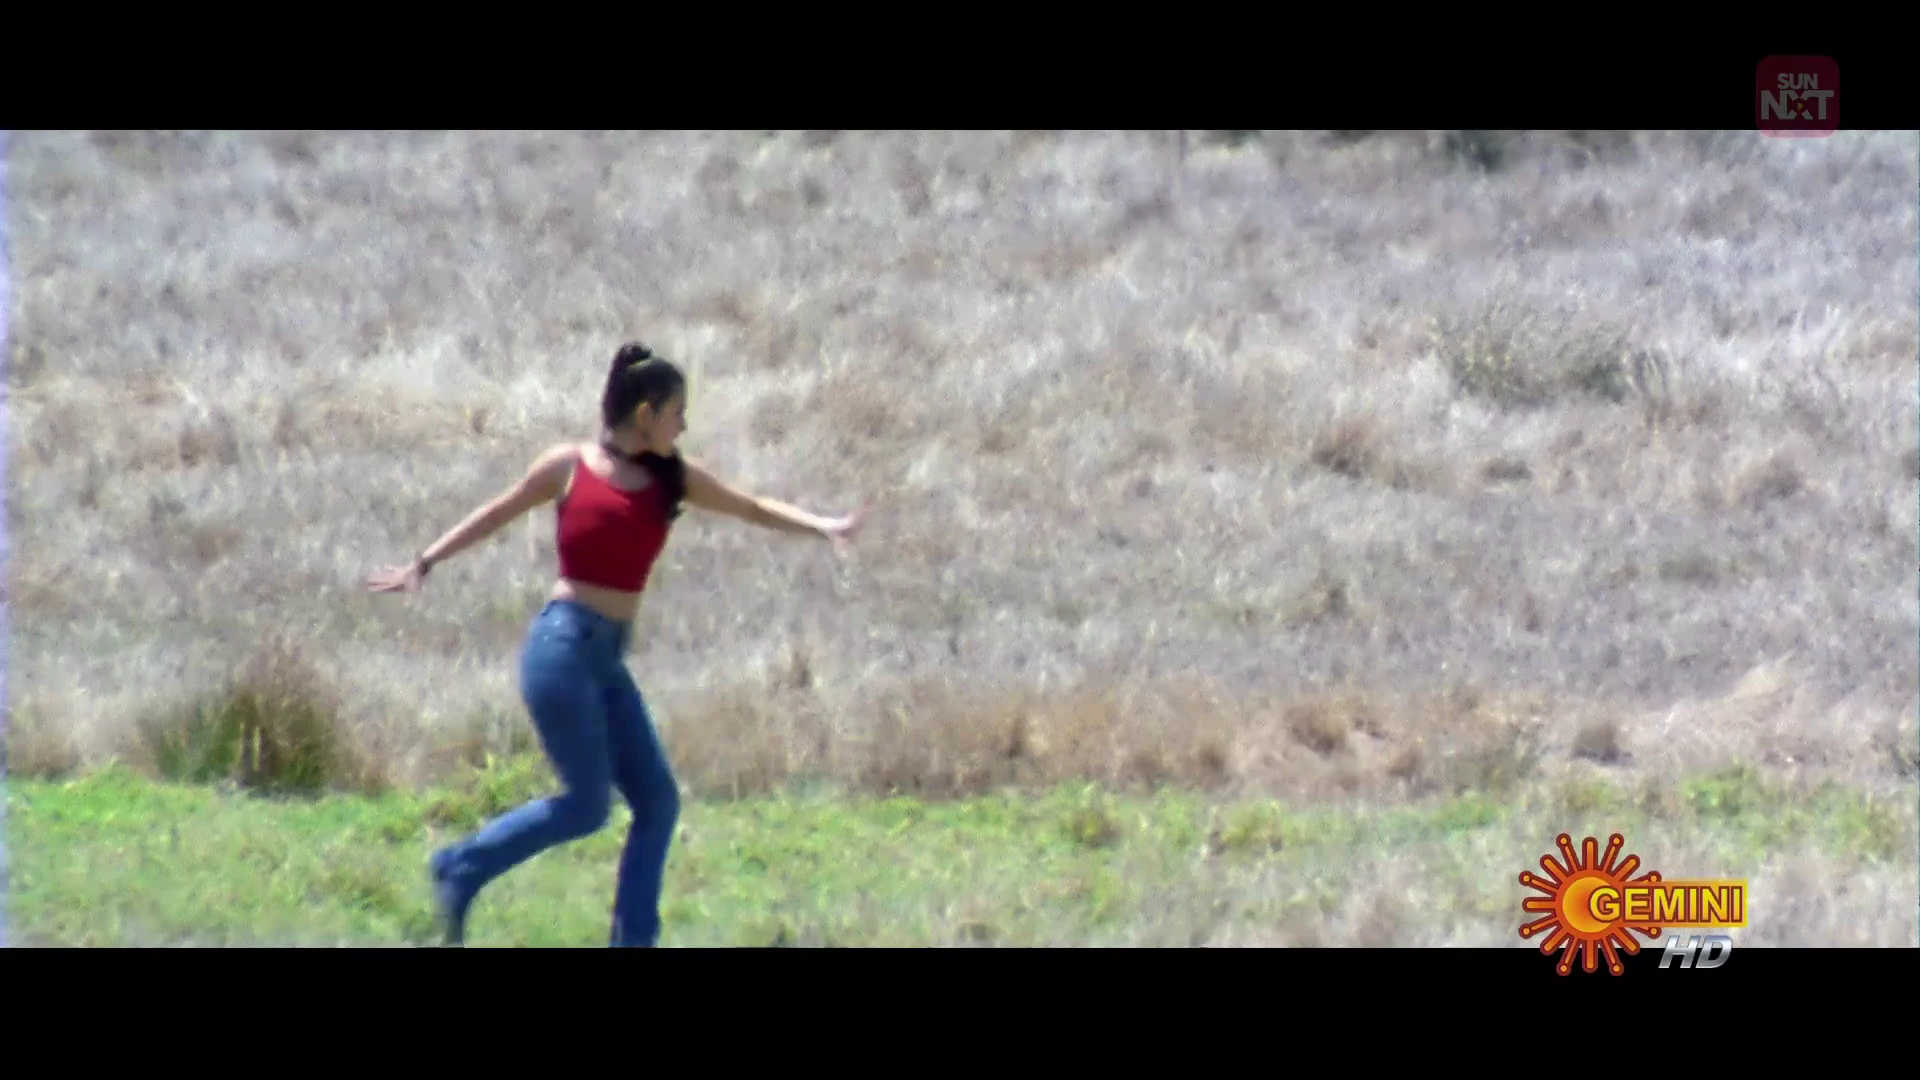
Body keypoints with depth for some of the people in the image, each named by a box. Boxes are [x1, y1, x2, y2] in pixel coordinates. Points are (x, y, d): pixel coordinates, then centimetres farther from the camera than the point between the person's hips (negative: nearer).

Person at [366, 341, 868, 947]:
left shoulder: (672, 479, 11)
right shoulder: (569, 466, -1)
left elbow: (755, 510, 13)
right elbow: (495, 515, 10)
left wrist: (823, 528, -2)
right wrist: (423, 565, 13)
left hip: (609, 659, 7)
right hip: (564, 646, -7)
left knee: (658, 799, 2)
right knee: (587, 806, -7)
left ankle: (634, 943, 6)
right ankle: (459, 869, 9)